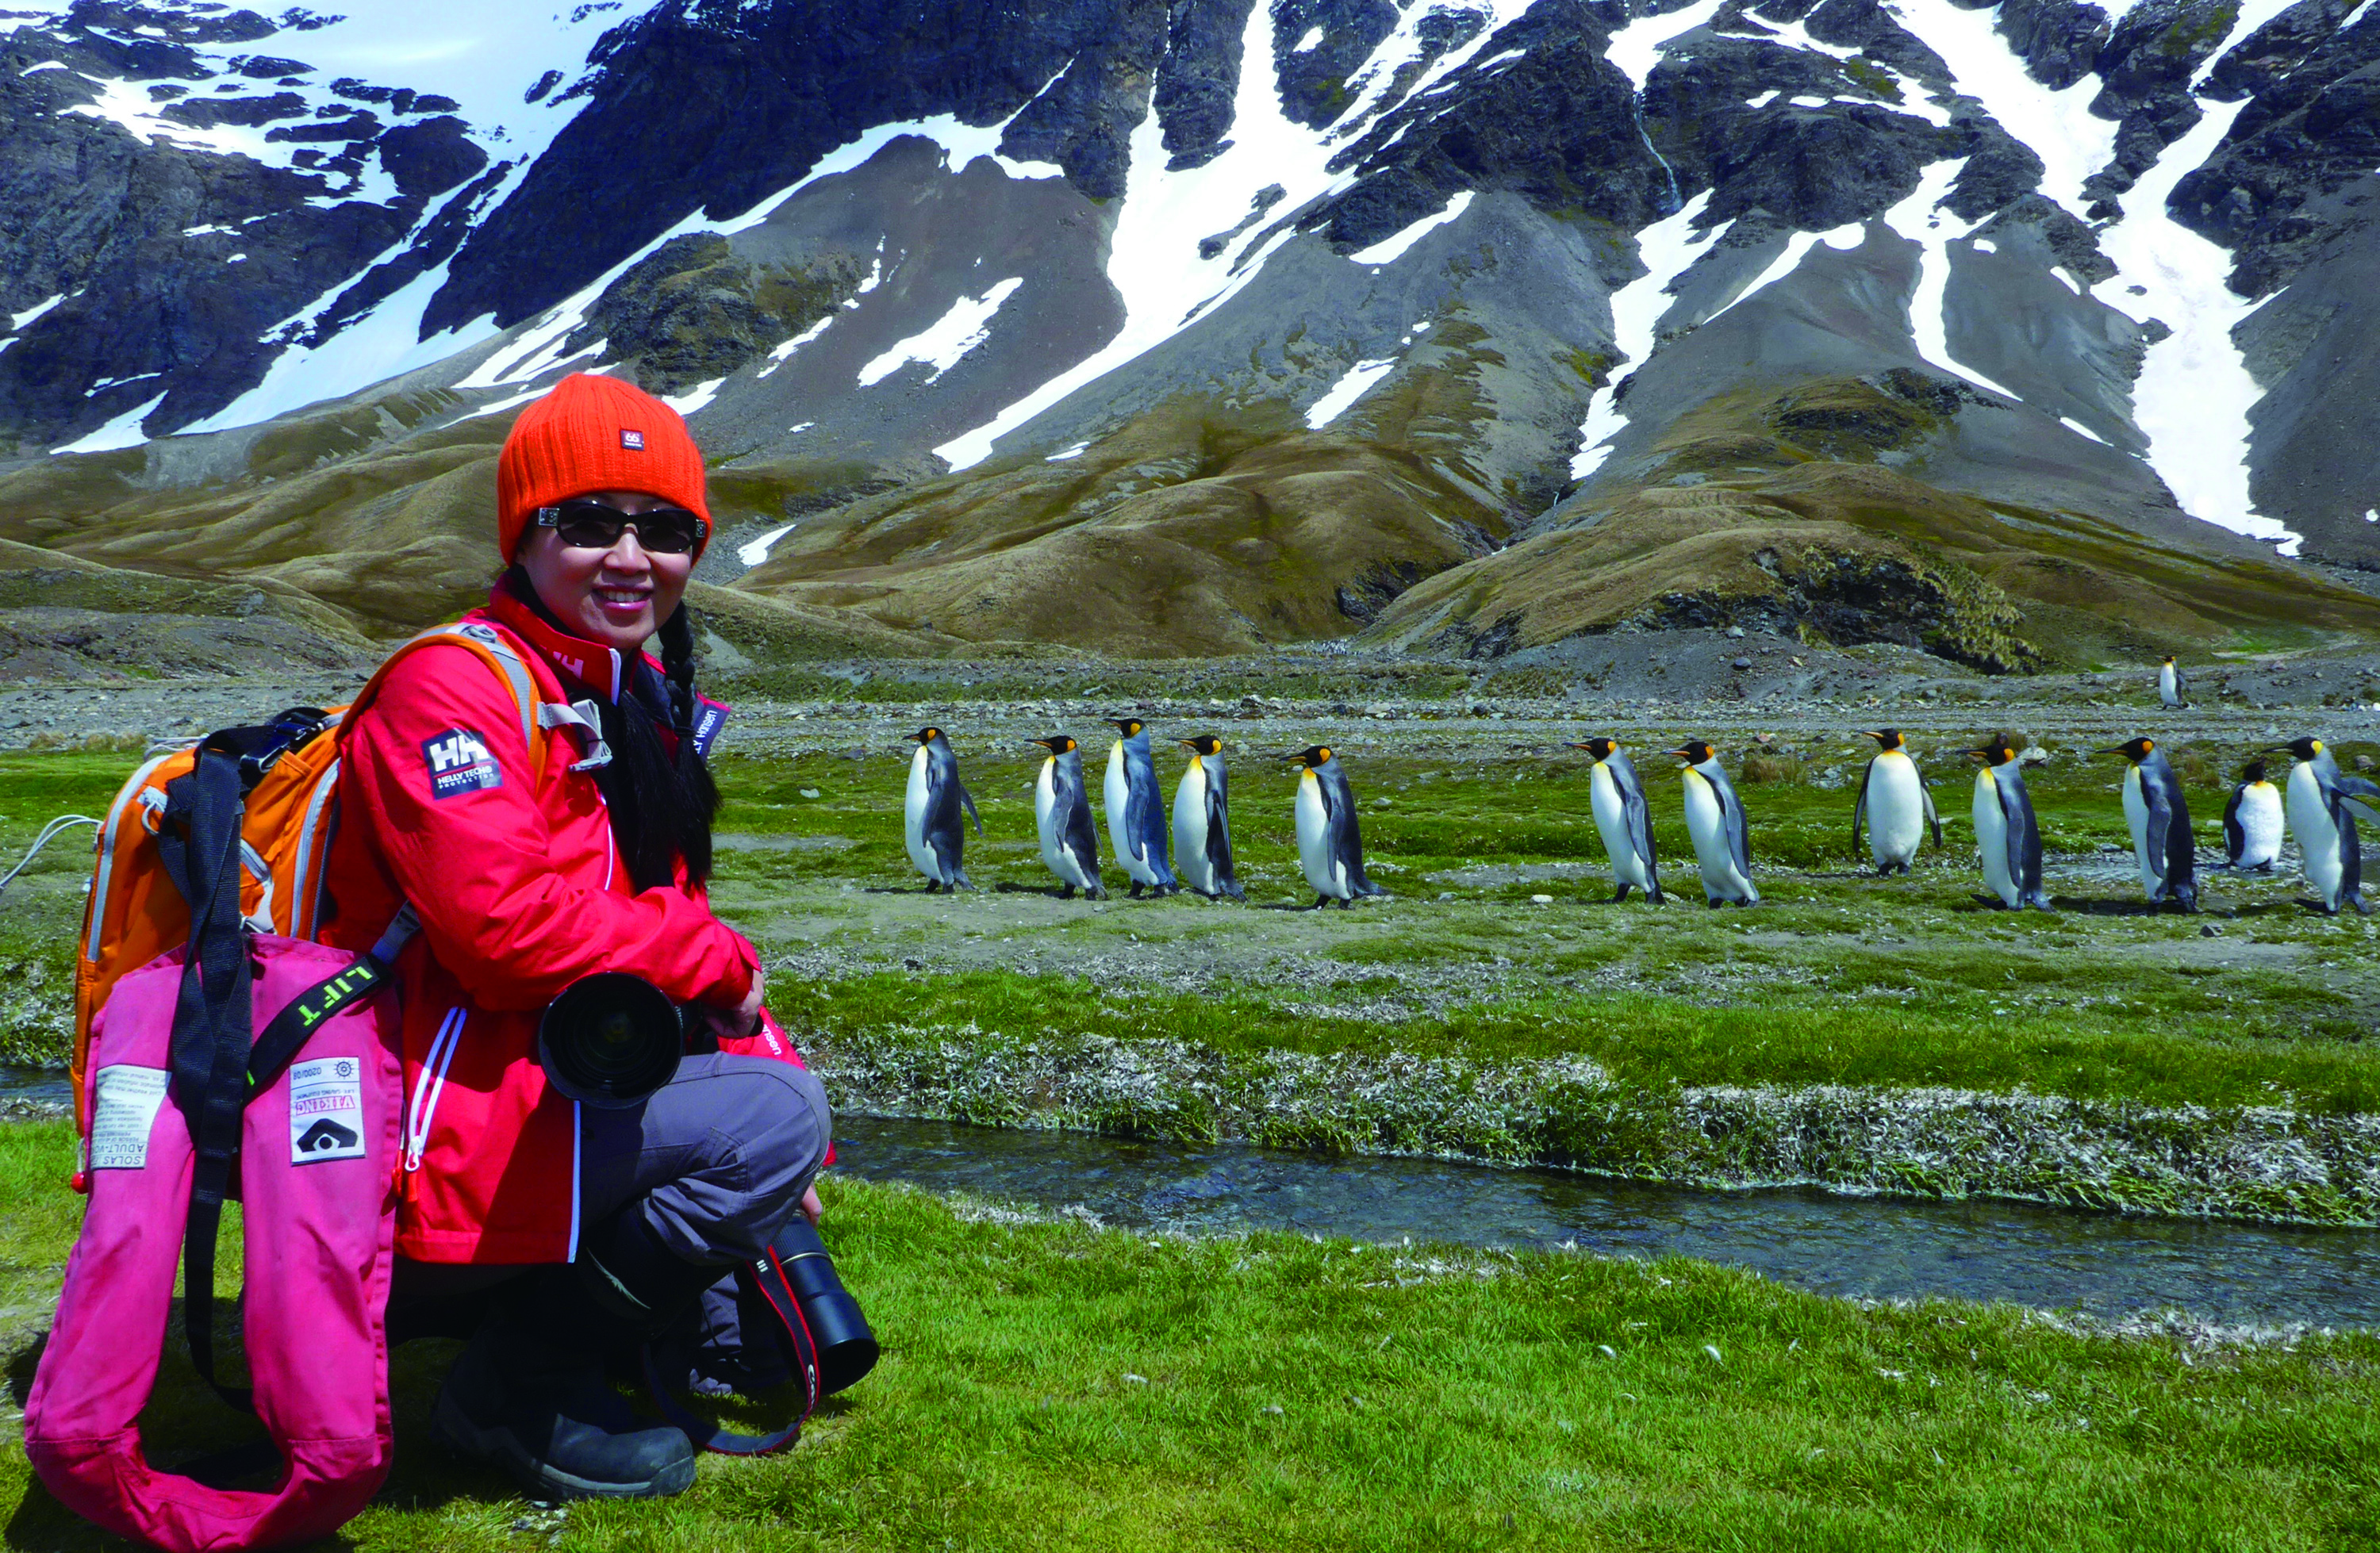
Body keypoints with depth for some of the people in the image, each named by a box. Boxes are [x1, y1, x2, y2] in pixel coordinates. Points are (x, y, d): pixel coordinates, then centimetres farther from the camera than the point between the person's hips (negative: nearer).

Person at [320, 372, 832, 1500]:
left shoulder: (643, 705, 14)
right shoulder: (454, 687, -15)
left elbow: (670, 921, 15)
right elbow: (508, 924, -26)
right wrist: (718, 959, -13)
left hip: (559, 1088, 10)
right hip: (441, 1137, -10)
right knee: (775, 1117, -22)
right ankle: (516, 1385, -9)